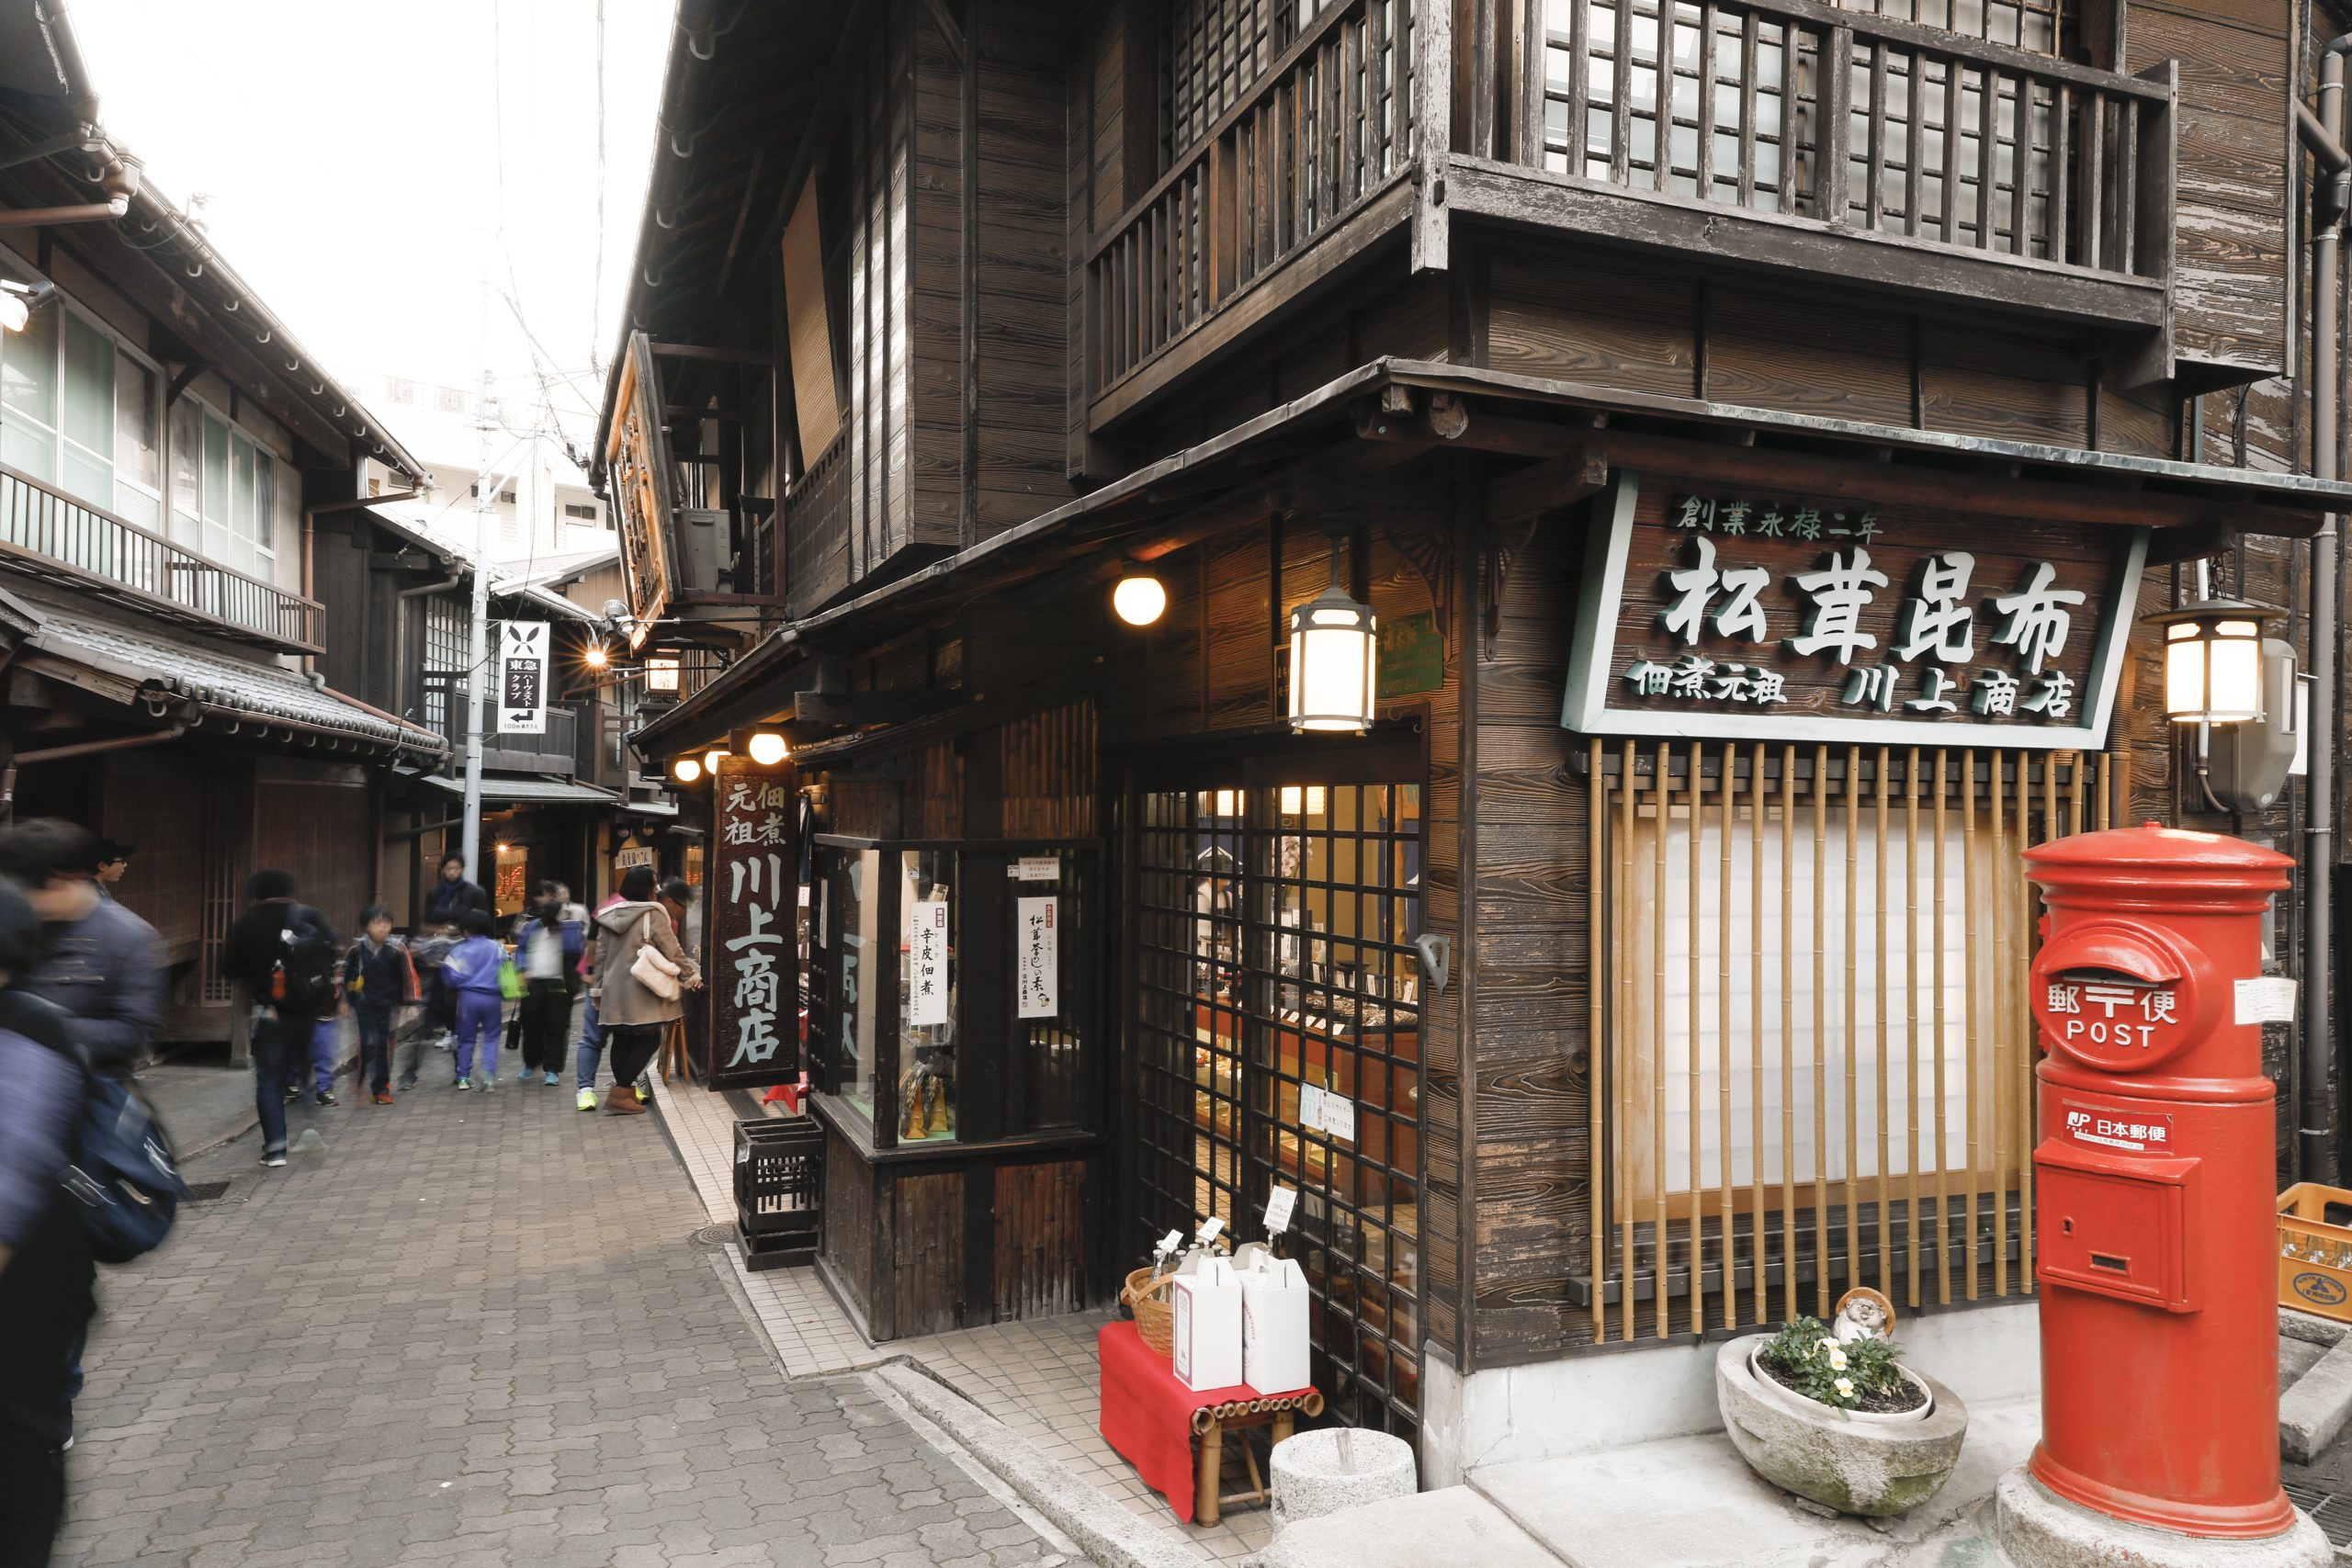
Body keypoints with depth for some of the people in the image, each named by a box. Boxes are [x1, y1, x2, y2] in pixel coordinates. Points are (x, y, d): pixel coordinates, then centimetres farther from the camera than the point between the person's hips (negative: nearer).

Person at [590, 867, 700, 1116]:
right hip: (642, 990, -7)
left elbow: (601, 955, 14)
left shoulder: (609, 916, 10)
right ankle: (620, 1094, -5)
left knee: (622, 1040, 12)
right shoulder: (652, 915, -10)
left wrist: (599, 988, 21)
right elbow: (672, 951, -8)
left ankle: (624, 1092, 17)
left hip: (614, 990, 7)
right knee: (649, 1040, -1)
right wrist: (690, 976, 5)